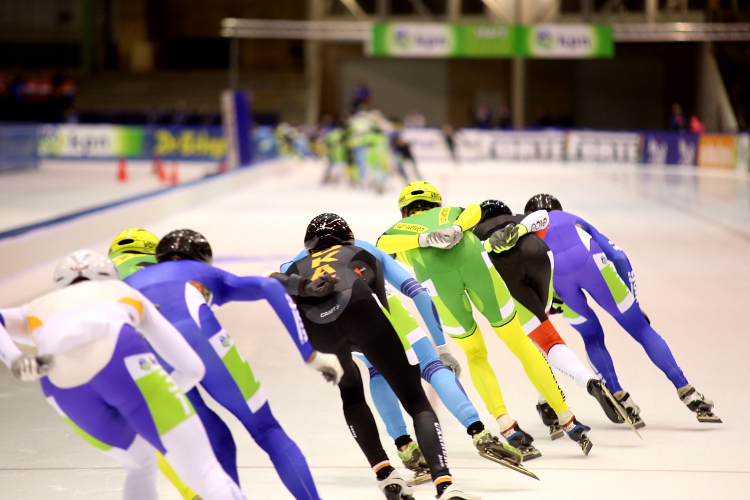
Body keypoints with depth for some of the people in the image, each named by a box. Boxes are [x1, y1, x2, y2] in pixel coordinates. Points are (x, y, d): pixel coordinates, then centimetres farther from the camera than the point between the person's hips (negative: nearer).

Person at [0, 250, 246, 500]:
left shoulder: (38, 310, 41)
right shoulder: (126, 294, 38)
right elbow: (192, 366, 32)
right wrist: (149, 402, 43)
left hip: (62, 383, 3)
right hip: (119, 356, -2)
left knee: (141, 466, 28)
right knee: (205, 473, -2)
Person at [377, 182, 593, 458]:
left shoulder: (398, 228, 36)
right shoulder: (450, 212, 40)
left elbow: (381, 244, 10)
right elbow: (474, 210, 15)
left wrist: (423, 239, -1)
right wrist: (456, 229, -3)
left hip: (435, 276, -1)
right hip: (472, 259, 1)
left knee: (475, 355, 20)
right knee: (519, 343, 15)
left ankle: (510, 431, 8)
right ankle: (569, 422, 17)